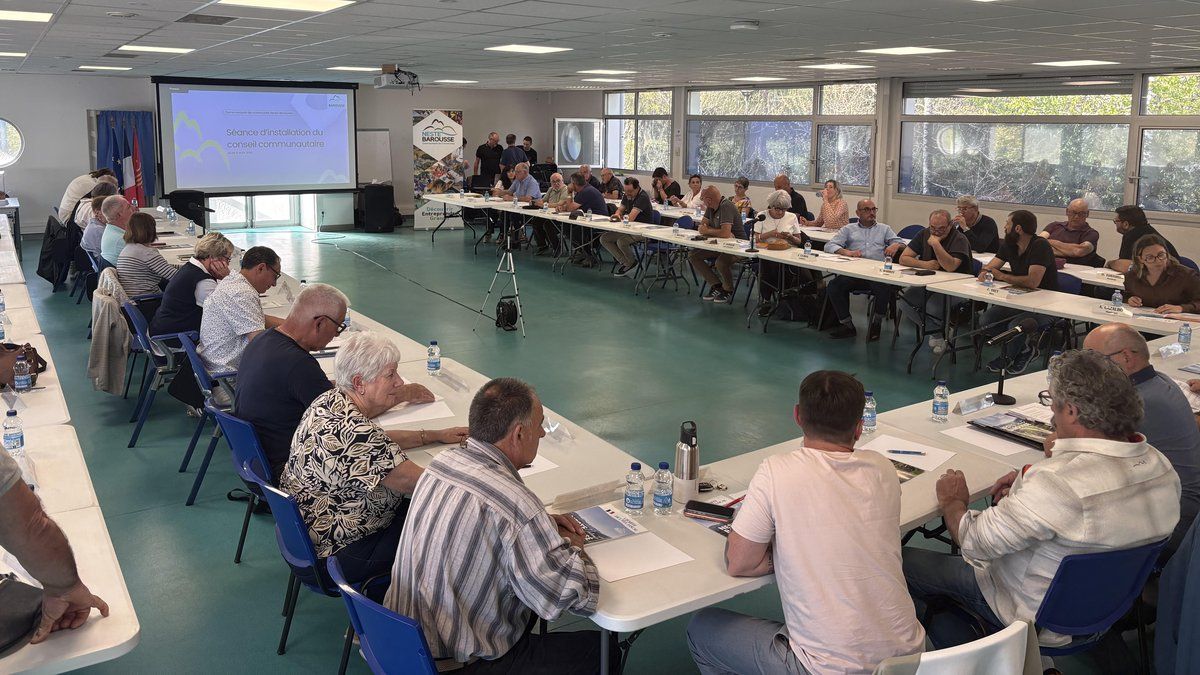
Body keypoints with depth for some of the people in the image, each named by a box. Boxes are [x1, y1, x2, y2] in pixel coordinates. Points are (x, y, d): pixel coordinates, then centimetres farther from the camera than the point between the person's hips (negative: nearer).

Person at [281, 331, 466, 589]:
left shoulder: (330, 400, -2)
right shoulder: (354, 432, -31)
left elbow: (378, 443, 15)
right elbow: (416, 483, -27)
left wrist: (436, 436, 11)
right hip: (336, 553, -9)